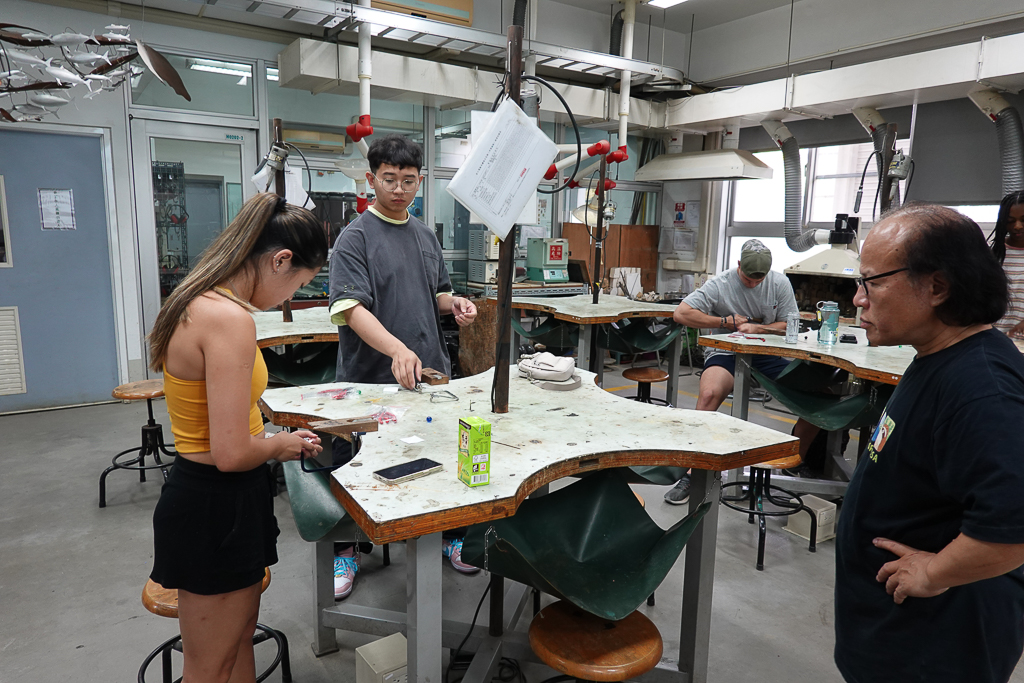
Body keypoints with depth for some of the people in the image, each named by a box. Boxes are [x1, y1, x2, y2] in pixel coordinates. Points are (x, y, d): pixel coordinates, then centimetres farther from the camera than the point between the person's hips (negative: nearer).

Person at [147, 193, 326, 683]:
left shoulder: (200, 303, 4)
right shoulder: (230, 320, -27)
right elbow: (231, 453, -28)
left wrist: (273, 437, 11)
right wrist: (281, 444, -8)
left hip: (220, 499, 10)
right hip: (215, 508, -10)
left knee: (240, 635, 26)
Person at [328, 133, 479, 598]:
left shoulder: (425, 236, 12)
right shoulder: (356, 237, -9)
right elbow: (351, 308, -20)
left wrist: (454, 304, -1)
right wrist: (397, 350, -34)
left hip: (429, 371, 6)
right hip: (370, 377, -5)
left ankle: (450, 535, 37)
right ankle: (345, 551, 30)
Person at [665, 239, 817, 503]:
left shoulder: (779, 283, 4)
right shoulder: (720, 285, -5)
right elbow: (680, 314, -11)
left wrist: (757, 328, -14)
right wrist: (726, 321, -10)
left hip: (767, 355, 4)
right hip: (725, 353, -3)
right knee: (709, 394, -36)